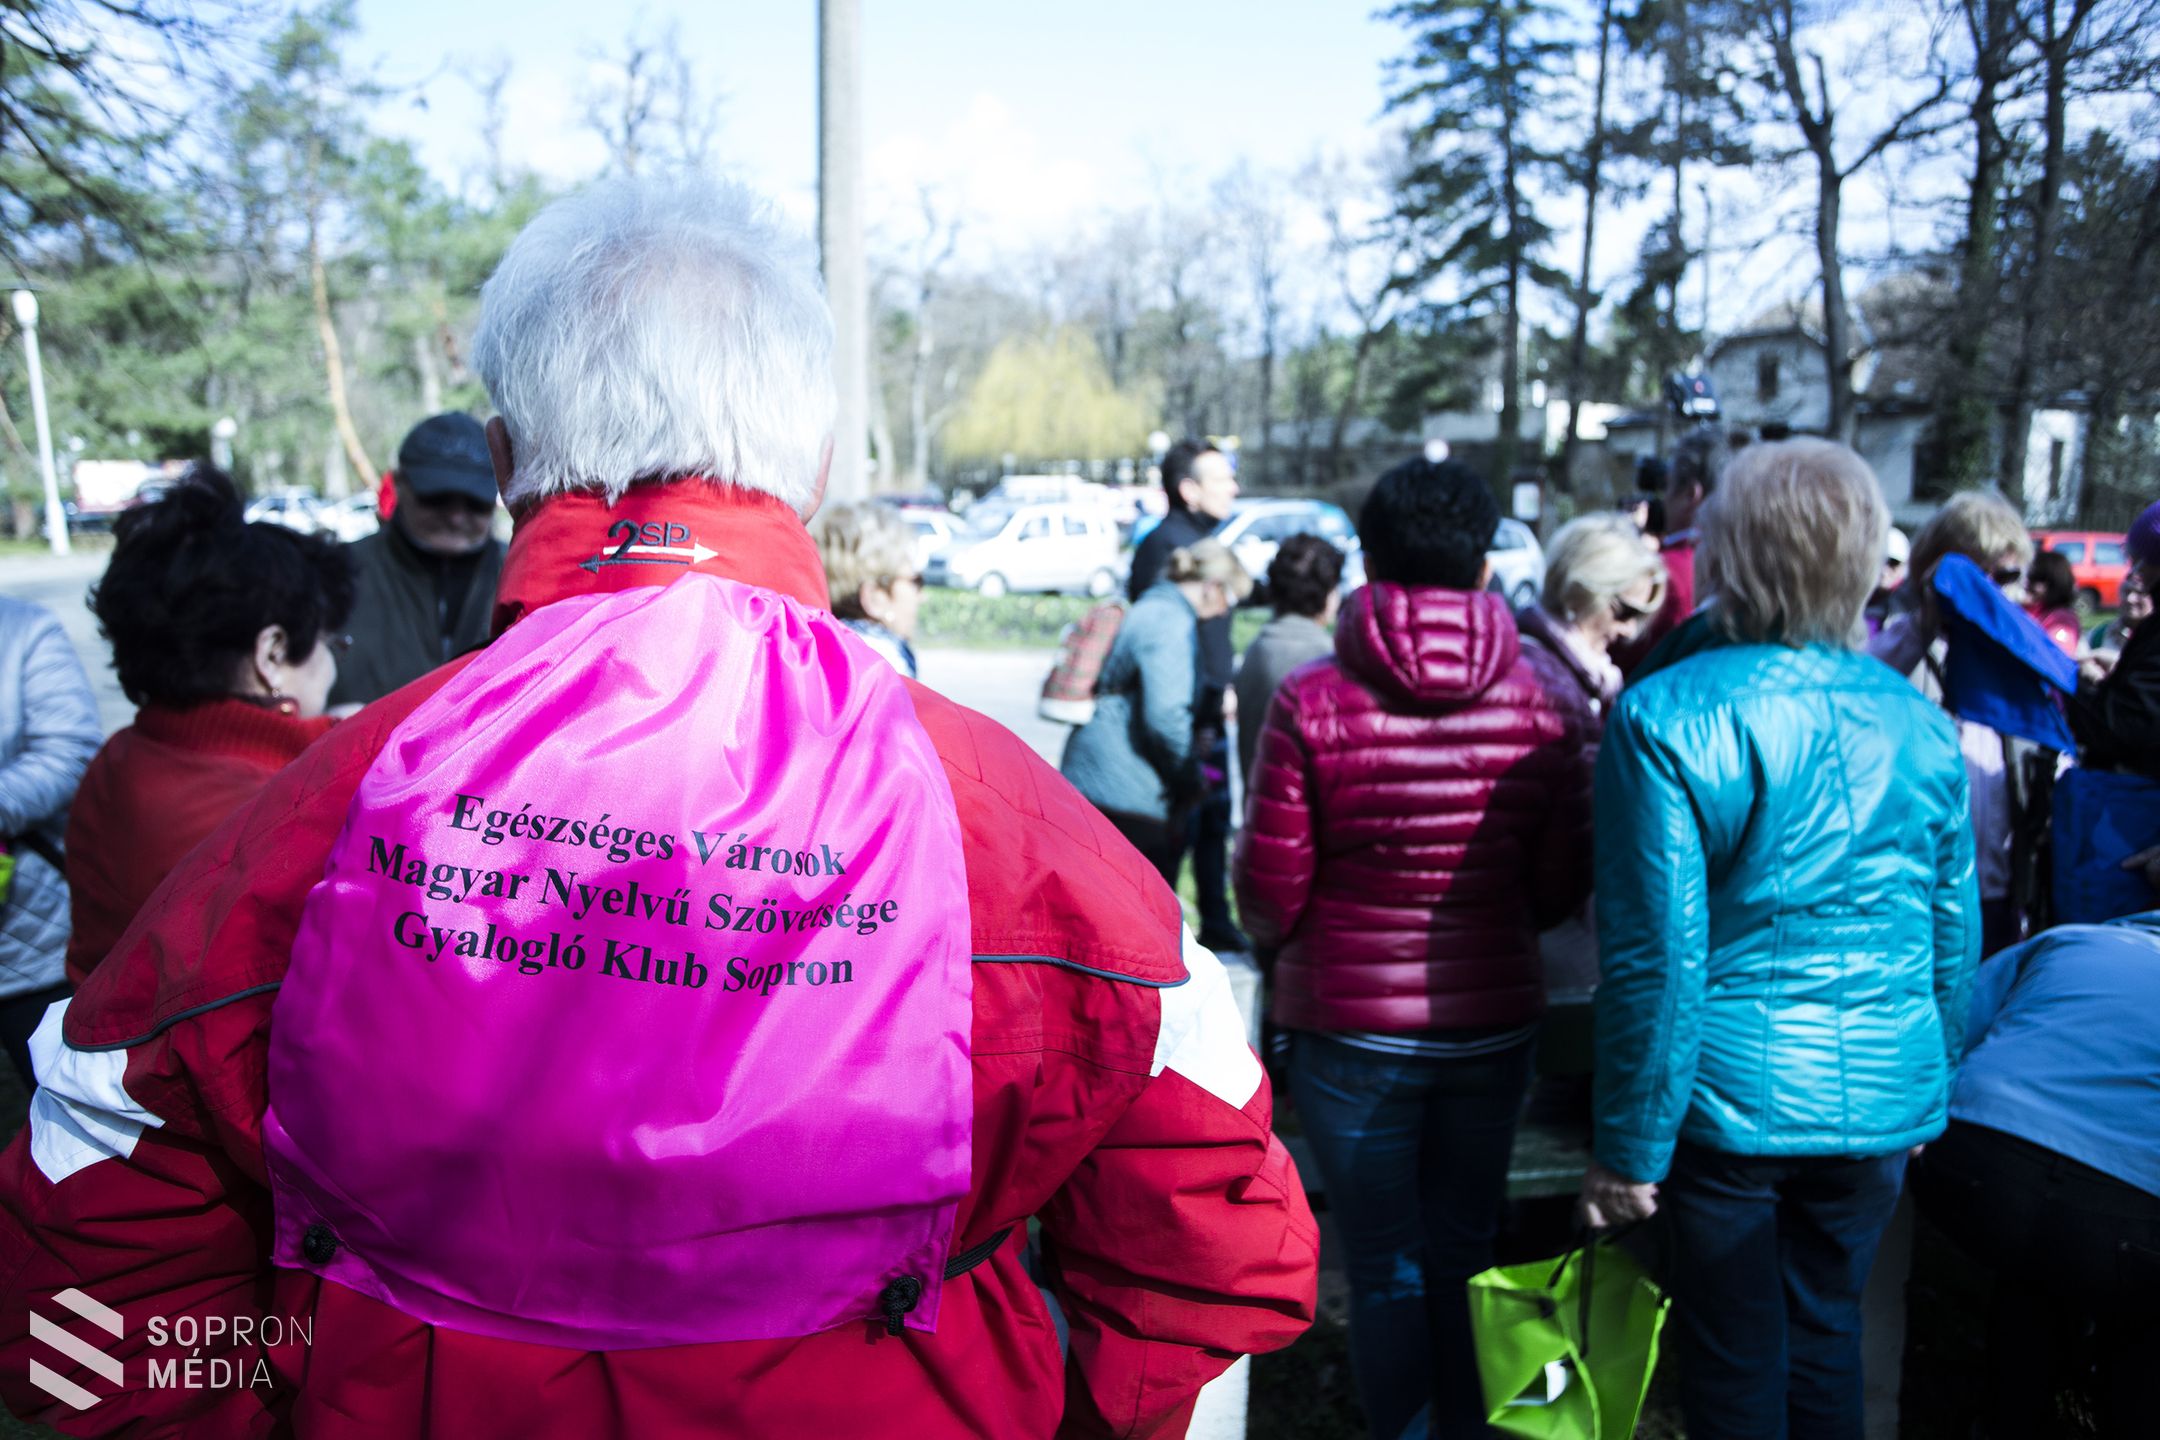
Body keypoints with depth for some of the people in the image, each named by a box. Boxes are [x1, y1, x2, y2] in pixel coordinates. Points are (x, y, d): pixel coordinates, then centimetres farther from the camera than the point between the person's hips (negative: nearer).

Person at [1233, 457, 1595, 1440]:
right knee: (1463, 1255, 20)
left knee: (1385, 1271, 11)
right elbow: (1562, 888, 0)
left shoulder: (1311, 703, -15)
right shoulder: (1545, 704, -7)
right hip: (1494, 1022, 3)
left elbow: (1268, 890, -10)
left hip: (1352, 1028, -3)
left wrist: (1283, 938, 12)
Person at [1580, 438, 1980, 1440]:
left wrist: (1630, 1146, -8)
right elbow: (1954, 935, 8)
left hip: (1732, 1097, -4)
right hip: (1882, 1103, 5)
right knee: (1828, 1339, 22)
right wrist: (1935, 1092, 22)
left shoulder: (1665, 718, -16)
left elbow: (1656, 953, -17)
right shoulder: (1920, 725, 0)